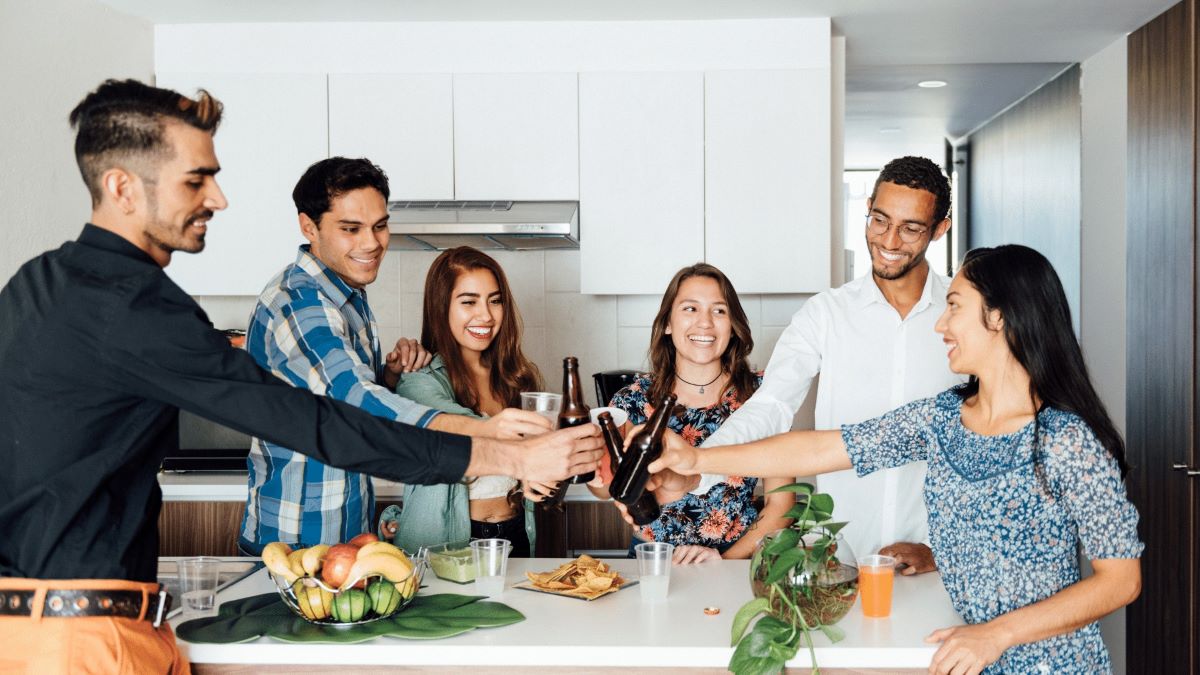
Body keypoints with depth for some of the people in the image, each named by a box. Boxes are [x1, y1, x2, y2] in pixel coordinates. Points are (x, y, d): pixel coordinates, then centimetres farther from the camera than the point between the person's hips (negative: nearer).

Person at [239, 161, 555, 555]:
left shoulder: (350, 295, 8)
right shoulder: (299, 302, -23)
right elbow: (358, 400, -37)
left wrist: (392, 372, -8)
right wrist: (481, 430, -50)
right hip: (296, 542, -9)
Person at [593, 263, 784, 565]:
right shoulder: (636, 398, 2)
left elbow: (781, 501, 1)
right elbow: (603, 487, -8)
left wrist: (728, 558, -10)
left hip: (739, 556, 0)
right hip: (651, 560, 1)